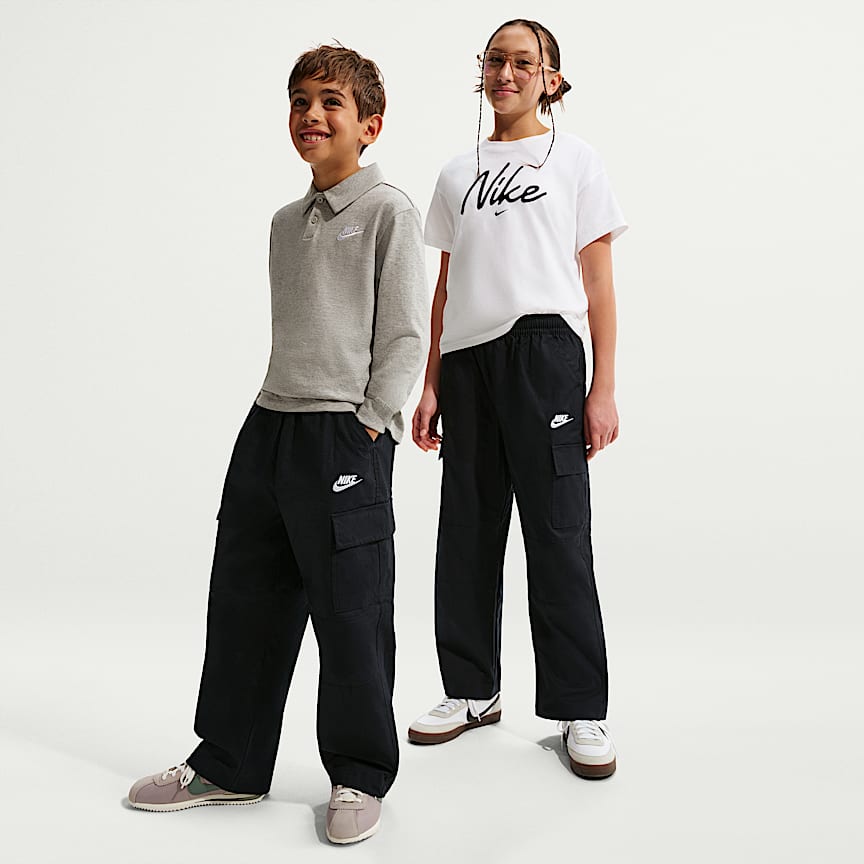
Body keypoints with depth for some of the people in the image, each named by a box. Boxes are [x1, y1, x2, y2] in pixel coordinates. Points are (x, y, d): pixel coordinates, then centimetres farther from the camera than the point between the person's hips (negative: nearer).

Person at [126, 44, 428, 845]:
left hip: (347, 434, -7)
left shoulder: (388, 211, -4)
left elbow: (406, 334, -9)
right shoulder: (287, 222, 17)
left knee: (350, 613, 0)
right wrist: (285, 408, 13)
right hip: (268, 423, 8)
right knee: (243, 598, 12)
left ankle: (360, 775, 19)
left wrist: (368, 421, -12)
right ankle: (228, 764, 27)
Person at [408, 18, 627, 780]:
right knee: (467, 532, 8)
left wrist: (604, 388, -5)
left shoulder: (577, 160, 8)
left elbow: (599, 285, 3)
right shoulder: (458, 174, 18)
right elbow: (445, 290, 17)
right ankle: (472, 690, 22)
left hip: (543, 351, -4)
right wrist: (431, 385, 9)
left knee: (558, 532, -4)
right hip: (467, 359, 4)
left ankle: (581, 710, 7)